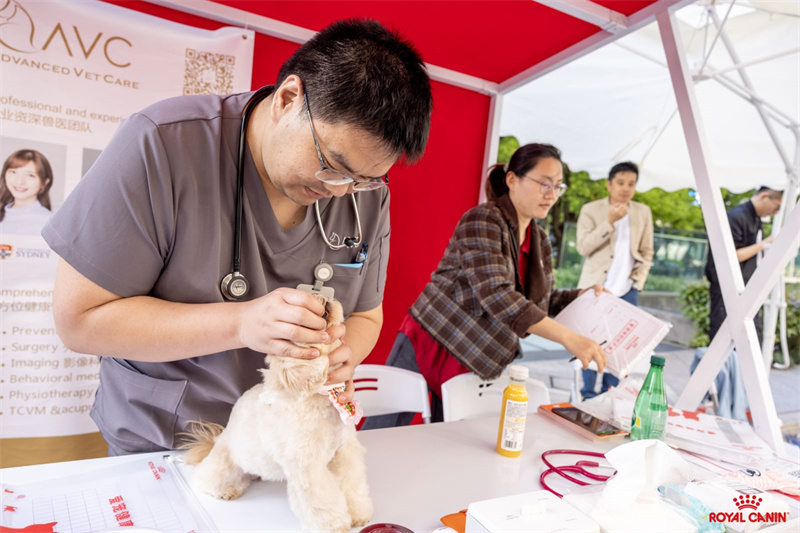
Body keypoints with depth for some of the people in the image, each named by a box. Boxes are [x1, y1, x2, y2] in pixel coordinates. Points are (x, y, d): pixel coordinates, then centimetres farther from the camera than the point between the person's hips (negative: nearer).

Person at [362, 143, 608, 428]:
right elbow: (495, 295, -29)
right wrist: (568, 338, -32)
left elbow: (542, 301, 15)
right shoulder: (482, 221, -17)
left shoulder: (540, 242, 8)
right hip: (429, 341, -6)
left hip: (475, 361, 7)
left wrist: (584, 296, -2)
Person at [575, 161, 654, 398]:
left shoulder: (643, 212, 10)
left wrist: (637, 281, 2)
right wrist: (609, 221, -15)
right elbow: (583, 247, -10)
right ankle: (588, 395, 11)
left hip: (627, 290, 3)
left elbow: (646, 252, 13)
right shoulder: (591, 210, 0)